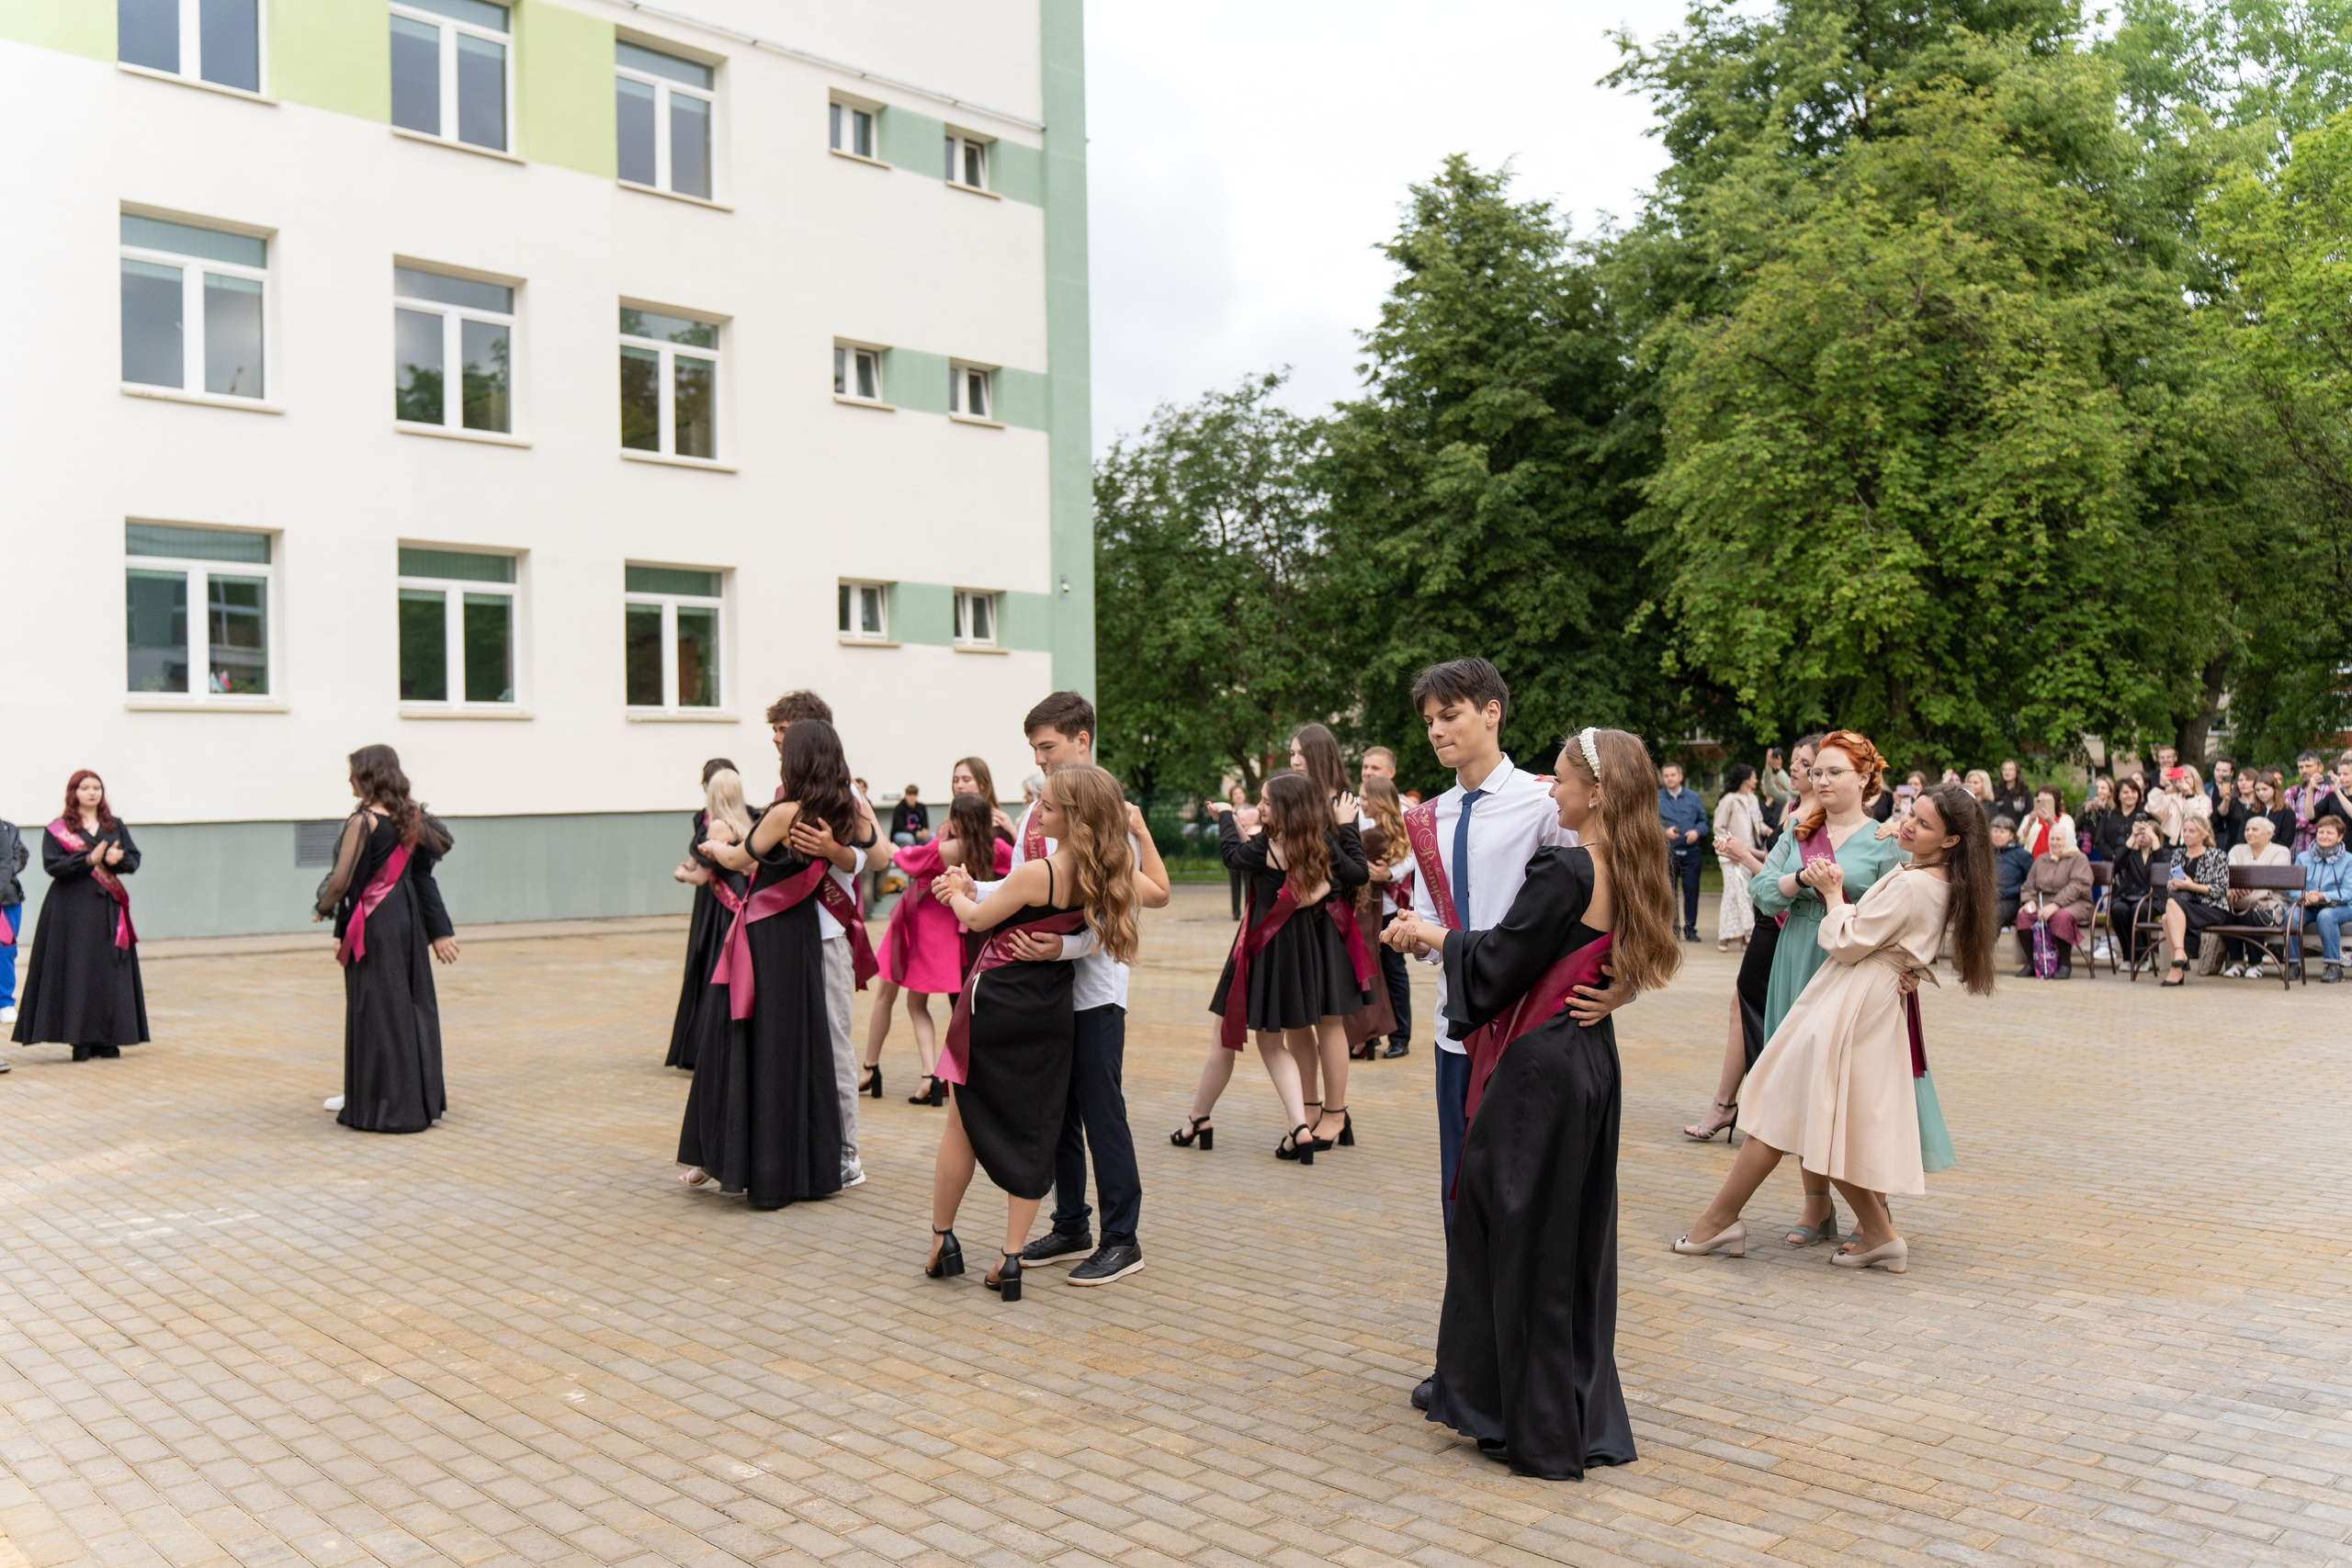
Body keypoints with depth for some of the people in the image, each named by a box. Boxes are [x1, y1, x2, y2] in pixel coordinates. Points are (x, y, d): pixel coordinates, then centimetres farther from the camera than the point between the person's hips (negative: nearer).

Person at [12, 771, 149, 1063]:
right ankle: (80, 1039, -2)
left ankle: (108, 1039, 6)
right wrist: (90, 859, -20)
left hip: (107, 909, 3)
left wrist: (113, 859, -17)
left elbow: (133, 860, 4)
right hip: (71, 910, -3)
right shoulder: (57, 829, 2)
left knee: (110, 971, 2)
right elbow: (52, 864, -10)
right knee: (76, 972, -5)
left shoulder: (115, 826, 12)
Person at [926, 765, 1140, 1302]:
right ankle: (1012, 1257, 8)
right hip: (1054, 1010, 5)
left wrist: (957, 892, 15)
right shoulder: (1109, 875, -5)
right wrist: (1135, 830, 20)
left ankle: (942, 1238, 25)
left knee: (962, 1122, 12)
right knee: (1033, 1131, 10)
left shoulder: (1036, 874, -22)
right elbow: (1154, 892, 18)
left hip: (997, 1002, -5)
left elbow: (977, 918, -6)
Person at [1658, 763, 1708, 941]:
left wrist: (1697, 831, -11)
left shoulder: (1693, 797, 9)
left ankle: (1690, 928, 11)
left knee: (1691, 890, 2)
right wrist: (1664, 832, -18)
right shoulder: (1656, 798, 2)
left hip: (1690, 851, 2)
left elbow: (1704, 820, 9)